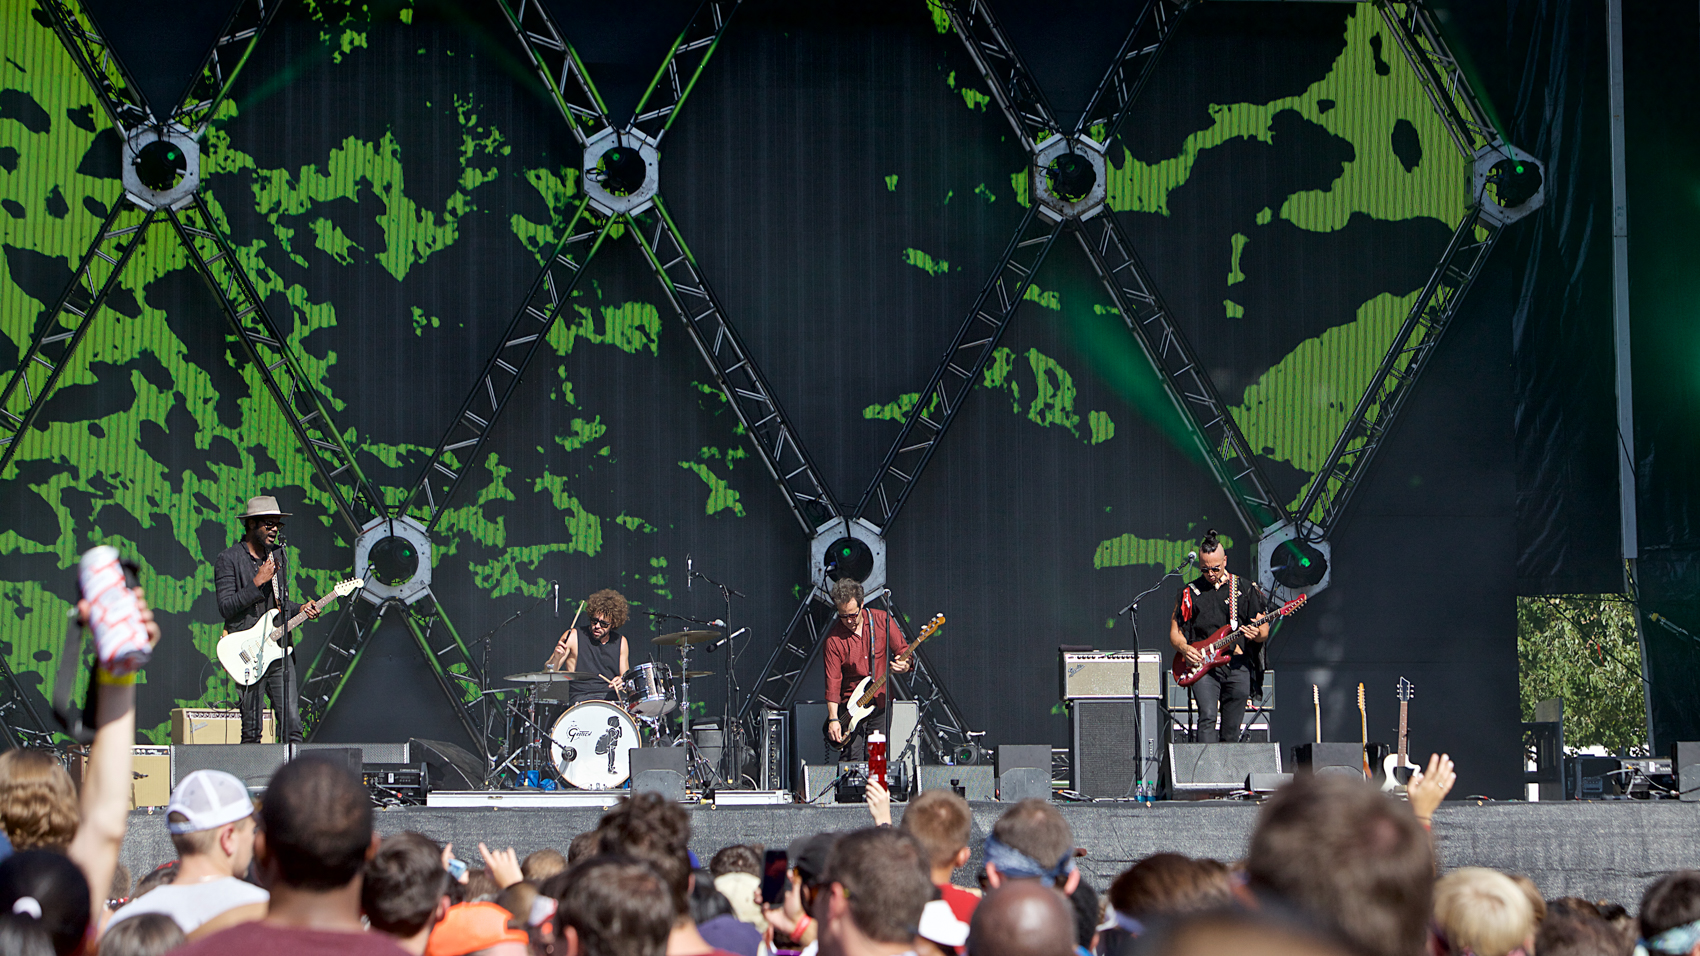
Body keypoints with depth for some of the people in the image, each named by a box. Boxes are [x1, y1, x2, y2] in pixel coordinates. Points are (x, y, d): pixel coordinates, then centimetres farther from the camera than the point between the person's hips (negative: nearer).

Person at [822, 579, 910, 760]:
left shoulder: (882, 620, -4)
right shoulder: (834, 639, -8)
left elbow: (903, 650, 3)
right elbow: (833, 681, -8)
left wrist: (904, 666, -22)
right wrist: (833, 719, -15)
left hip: (880, 703, 2)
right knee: (851, 760, -11)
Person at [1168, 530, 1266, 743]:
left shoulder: (1246, 589, 9)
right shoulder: (1190, 593, 11)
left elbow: (1265, 631, 10)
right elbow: (1174, 632, 14)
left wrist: (1257, 635, -14)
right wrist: (1184, 648, -8)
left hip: (1238, 664, 1)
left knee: (1231, 729, 0)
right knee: (1208, 717, -20)